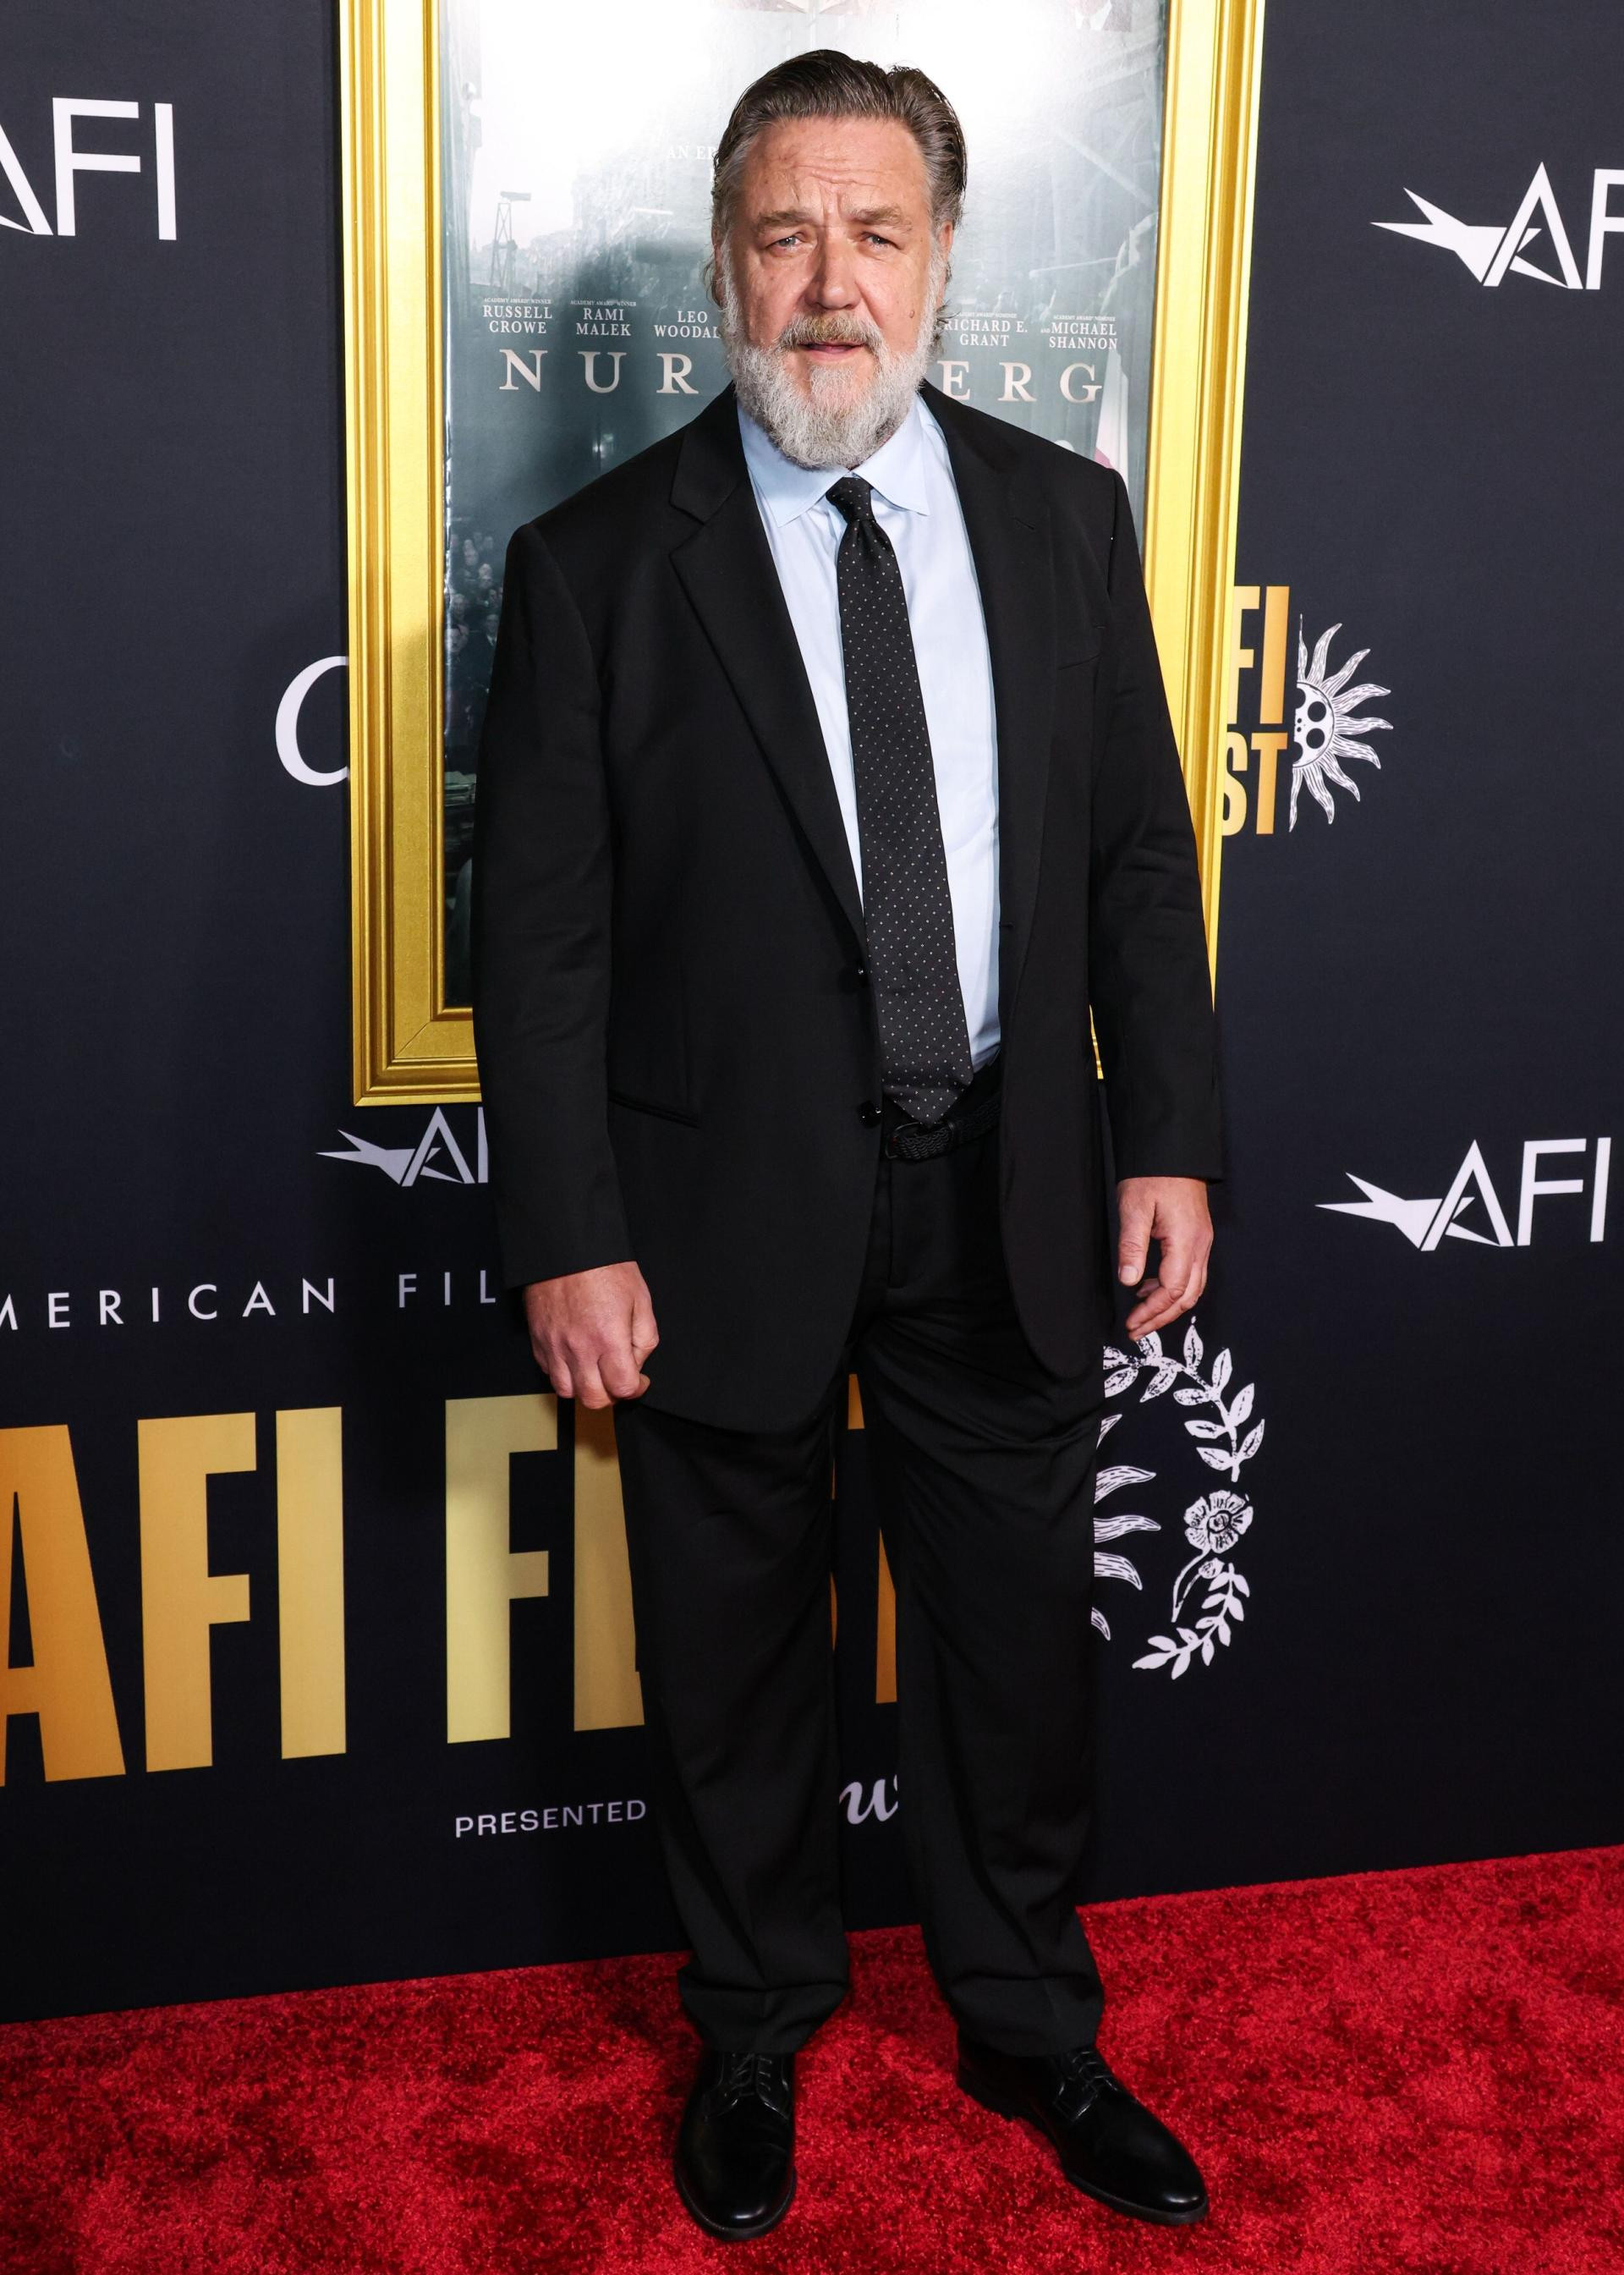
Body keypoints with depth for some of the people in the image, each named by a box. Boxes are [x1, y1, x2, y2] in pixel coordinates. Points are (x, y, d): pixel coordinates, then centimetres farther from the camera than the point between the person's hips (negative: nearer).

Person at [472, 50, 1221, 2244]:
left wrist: (1168, 1138, 0)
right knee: (734, 1660, 15)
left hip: (1012, 1200, 3)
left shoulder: (1063, 517, 2)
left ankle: (1030, 2026, 41)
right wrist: (569, 1241, -11)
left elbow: (1140, 850, 5)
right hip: (729, 1216, -2)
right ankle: (757, 2031, 40)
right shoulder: (597, 563, -7)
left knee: (1018, 1642, 17)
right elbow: (539, 932, -7)